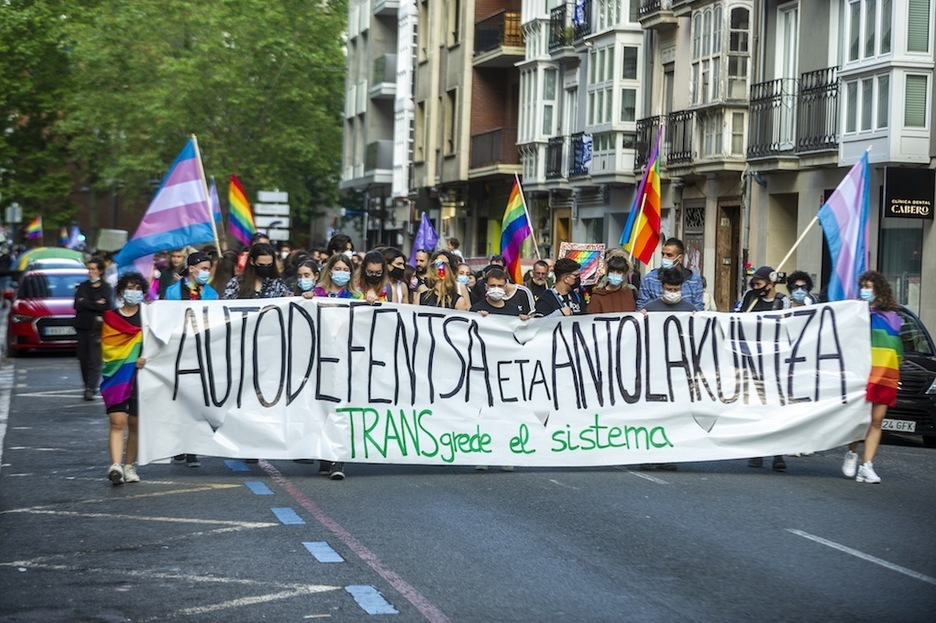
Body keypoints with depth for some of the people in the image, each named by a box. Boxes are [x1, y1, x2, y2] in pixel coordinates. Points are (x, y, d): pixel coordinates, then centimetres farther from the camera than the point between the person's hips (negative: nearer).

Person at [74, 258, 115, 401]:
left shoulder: (107, 289, 3)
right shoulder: (83, 287, 14)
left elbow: (107, 307, -11)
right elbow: (77, 305, 0)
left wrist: (86, 303, -7)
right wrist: (95, 305, -7)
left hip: (97, 327, -4)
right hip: (82, 326, 4)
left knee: (95, 359, -13)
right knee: (83, 358, 4)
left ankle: (90, 389, -18)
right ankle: (89, 386, 17)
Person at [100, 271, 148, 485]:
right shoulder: (111, 317, 8)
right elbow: (107, 348, 1)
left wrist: (146, 359, -12)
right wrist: (133, 361, -12)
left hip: (140, 376, 1)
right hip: (117, 375, -1)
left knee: (135, 423, 3)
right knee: (117, 421, -12)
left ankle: (129, 466, 14)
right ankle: (115, 466, -21)